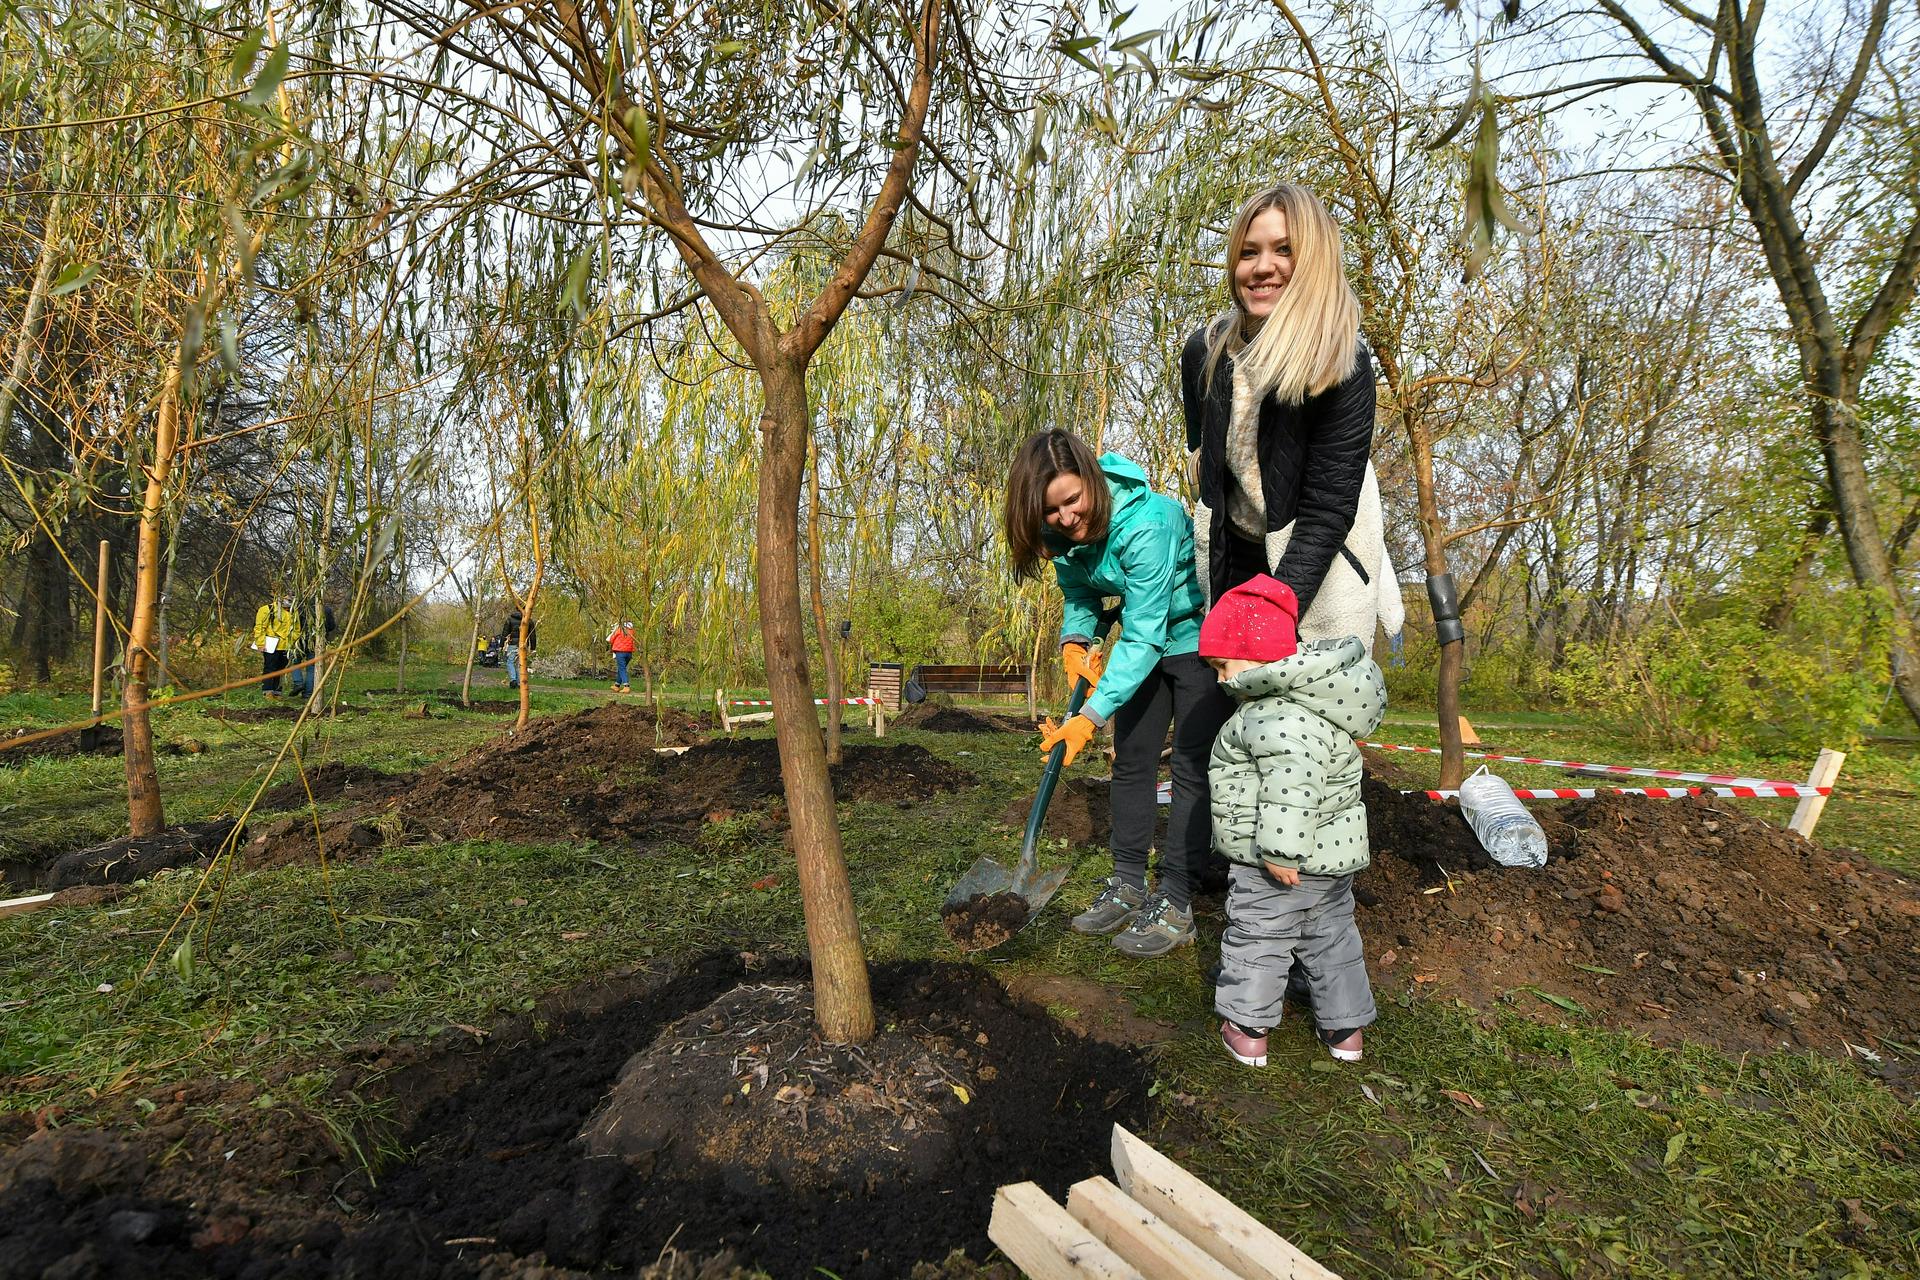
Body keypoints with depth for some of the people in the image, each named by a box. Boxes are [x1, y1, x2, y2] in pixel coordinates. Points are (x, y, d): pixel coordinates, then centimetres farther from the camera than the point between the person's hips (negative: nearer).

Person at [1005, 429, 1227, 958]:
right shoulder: (1064, 532, -12)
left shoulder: (1146, 523, -35)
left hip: (1202, 637, -7)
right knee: (1131, 759, 9)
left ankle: (1175, 904, 1)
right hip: (1149, 638, 8)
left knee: (1193, 767, -8)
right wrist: (1074, 642, -15)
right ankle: (1128, 886, 21)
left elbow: (1143, 636, -35)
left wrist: (1092, 715, -38)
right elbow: (1078, 592, 6)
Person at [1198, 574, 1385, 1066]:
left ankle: (1247, 1030, 19)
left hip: (1289, 860, -10)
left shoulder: (1280, 716, -27)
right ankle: (1345, 1027, 34)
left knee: (1256, 934, 6)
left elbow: (1293, 788, -34)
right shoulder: (1304, 689, 7)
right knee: (1331, 933, 20)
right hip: (1332, 855, 10)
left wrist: (1282, 850, -29)